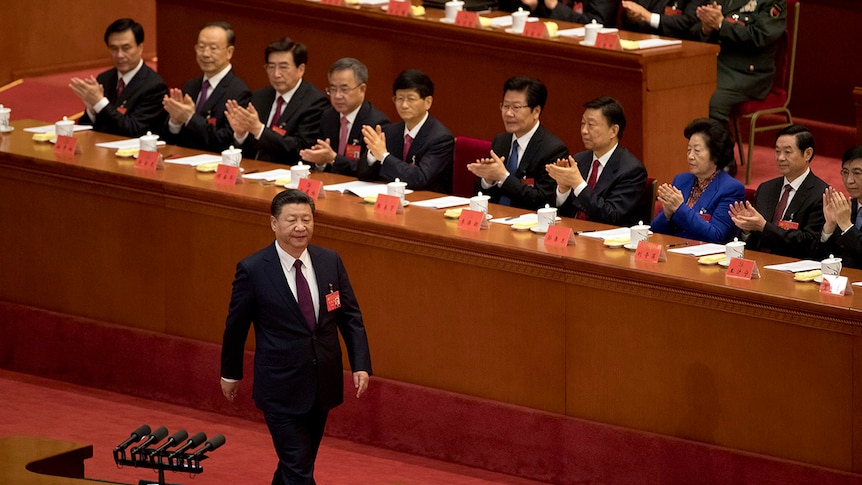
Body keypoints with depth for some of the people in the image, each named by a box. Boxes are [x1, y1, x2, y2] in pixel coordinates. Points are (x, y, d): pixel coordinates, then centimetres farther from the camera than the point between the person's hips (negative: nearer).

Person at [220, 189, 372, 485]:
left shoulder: (330, 262, 0)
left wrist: (361, 365, -4)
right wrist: (230, 373, 10)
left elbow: (350, 317, 6)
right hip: (281, 388, -5)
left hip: (322, 385, 5)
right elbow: (236, 325, 0)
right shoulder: (253, 270, -12)